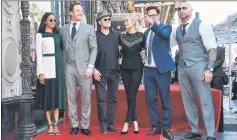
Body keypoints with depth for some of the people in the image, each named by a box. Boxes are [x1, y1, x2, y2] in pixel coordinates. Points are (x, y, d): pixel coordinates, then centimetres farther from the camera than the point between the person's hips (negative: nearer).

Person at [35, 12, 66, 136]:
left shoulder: (58, 35, 14)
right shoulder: (40, 35, 3)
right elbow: (39, 54, -3)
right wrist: (40, 72, -12)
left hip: (58, 67, 4)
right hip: (47, 67, -4)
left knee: (57, 94, 3)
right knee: (47, 95, 0)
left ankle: (56, 124, 7)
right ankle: (50, 124, 6)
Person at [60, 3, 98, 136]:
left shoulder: (89, 28, 5)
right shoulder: (63, 29, 11)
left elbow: (94, 48, 0)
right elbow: (64, 48, 11)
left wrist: (90, 66, -10)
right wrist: (63, 66, 2)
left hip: (84, 67, -2)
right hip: (69, 67, 2)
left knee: (86, 99, 3)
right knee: (71, 98, 6)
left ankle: (85, 126, 13)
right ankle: (74, 125, 17)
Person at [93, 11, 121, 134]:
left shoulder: (116, 34, 9)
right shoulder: (95, 35, 0)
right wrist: (94, 69, -10)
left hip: (114, 71, 3)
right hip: (100, 72, -3)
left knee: (113, 99, 7)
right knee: (101, 99, -1)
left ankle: (111, 124, 15)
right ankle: (103, 125, 6)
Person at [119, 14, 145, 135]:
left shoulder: (141, 35, -2)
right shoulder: (122, 36, 7)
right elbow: (120, 50, 12)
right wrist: (120, 50, -5)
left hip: (137, 68, -3)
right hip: (125, 68, 3)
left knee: (132, 95, -7)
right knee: (129, 95, 4)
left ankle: (127, 122, -3)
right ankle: (134, 121, 13)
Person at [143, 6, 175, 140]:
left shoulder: (166, 26, 0)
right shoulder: (147, 32, 15)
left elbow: (165, 34, -24)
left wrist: (153, 24, -34)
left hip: (162, 68, -5)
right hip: (149, 69, 5)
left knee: (165, 99, 0)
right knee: (151, 99, 5)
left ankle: (166, 128, 7)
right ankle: (156, 126, 14)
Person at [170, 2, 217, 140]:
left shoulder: (202, 25, -3)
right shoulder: (177, 30, 14)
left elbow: (212, 48, -8)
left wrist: (209, 68, -17)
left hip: (198, 66, -6)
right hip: (182, 68, 6)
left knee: (205, 101, -3)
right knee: (187, 101, 11)